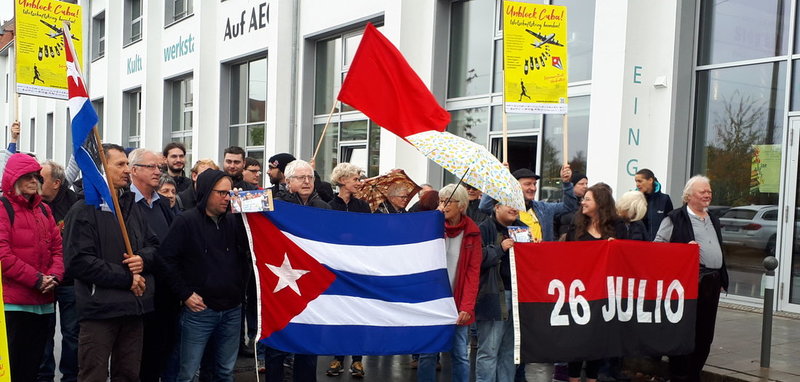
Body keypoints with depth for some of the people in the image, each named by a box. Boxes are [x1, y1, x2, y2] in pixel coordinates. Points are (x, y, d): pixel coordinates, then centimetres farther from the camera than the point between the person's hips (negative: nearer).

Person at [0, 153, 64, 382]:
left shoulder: (43, 210, 15)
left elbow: (57, 247, 14)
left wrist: (54, 276, -5)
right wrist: (37, 279, -16)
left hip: (43, 302, 7)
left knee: (33, 363, 13)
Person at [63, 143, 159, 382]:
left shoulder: (132, 207, 16)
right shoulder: (84, 210, -7)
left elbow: (153, 244, 18)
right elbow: (78, 262, -17)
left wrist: (143, 258, -7)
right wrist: (126, 278, -15)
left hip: (133, 308, 7)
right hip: (100, 308, -6)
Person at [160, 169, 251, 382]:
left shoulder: (234, 221, 8)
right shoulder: (186, 222, -5)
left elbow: (247, 254, 7)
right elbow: (167, 259, -9)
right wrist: (185, 294, -10)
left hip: (232, 310, 4)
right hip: (199, 310, -4)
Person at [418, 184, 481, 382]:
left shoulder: (472, 232, 1)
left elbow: (473, 271, -4)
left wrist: (467, 306, -12)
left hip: (457, 303, 0)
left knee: (460, 355, 5)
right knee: (428, 353, 5)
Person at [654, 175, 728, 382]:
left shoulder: (714, 220, 21)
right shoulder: (675, 218, -3)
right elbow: (658, 245, -7)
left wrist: (722, 279, 21)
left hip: (712, 283, 7)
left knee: (705, 335, 10)